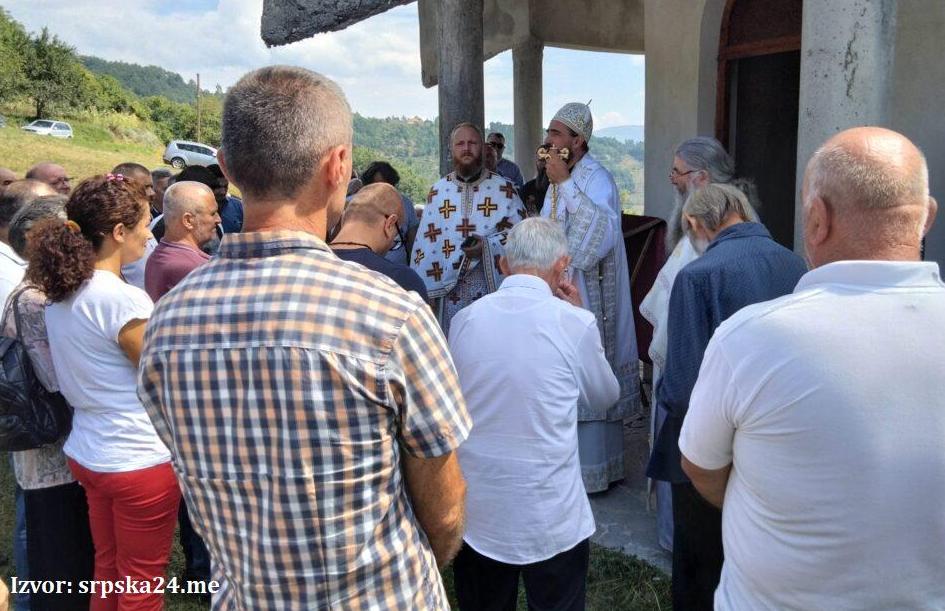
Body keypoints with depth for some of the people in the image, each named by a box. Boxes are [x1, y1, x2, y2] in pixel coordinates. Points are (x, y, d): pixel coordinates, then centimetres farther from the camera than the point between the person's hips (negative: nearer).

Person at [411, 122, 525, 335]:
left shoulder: (505, 189, 3)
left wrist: (488, 245, -16)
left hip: (494, 288, -1)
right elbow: (425, 243, 8)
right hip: (450, 291, 2)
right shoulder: (437, 191, 9)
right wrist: (425, 291, 3)